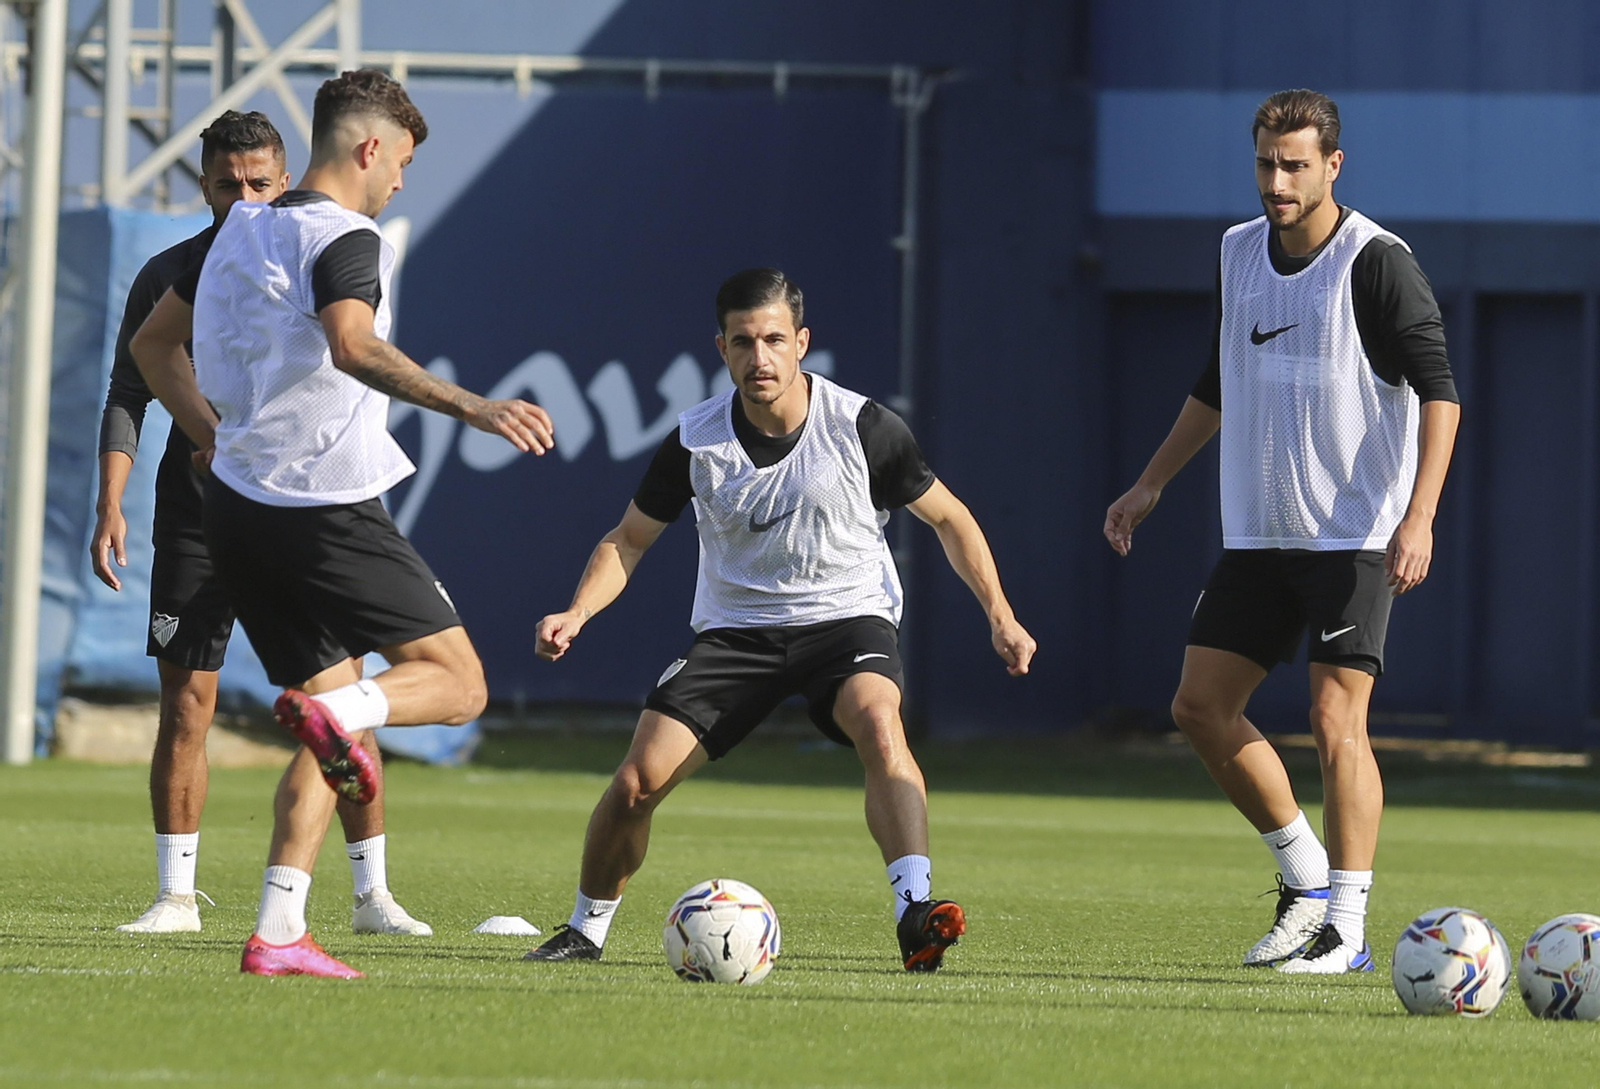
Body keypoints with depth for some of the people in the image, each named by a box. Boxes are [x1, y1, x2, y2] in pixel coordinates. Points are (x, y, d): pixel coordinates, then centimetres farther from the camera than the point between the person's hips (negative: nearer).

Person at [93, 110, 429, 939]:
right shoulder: (170, 277, 3)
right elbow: (126, 399, 6)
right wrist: (110, 506, -5)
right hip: (196, 519, 0)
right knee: (185, 710, -2)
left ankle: (372, 896, 2)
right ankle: (176, 896, 7)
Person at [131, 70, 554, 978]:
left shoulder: (242, 232, 15)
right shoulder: (344, 240, -12)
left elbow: (154, 345, 26)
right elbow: (352, 348, -32)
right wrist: (471, 406, -39)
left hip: (240, 504, 8)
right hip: (329, 507, -8)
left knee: (339, 716, 12)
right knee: (457, 684, 1)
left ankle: (279, 934, -1)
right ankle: (336, 714, -28)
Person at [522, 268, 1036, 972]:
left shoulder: (862, 427, -11)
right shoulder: (696, 440, -7)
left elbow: (949, 518, 2)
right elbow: (629, 540, 6)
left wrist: (1000, 616, -6)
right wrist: (577, 612, -12)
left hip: (847, 618, -2)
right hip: (734, 630, 2)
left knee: (878, 723, -36)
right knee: (639, 779, -13)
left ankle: (914, 913, -43)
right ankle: (586, 931, 11)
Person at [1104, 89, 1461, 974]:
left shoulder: (1377, 263, -12)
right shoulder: (1239, 253, 9)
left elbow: (1438, 392, -15)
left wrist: (1419, 516, -25)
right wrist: (1153, 484, 22)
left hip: (1354, 535, -7)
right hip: (1256, 533, 7)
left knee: (1336, 717, -13)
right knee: (1199, 705, 4)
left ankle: (1346, 930, -9)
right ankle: (1305, 875, 19)